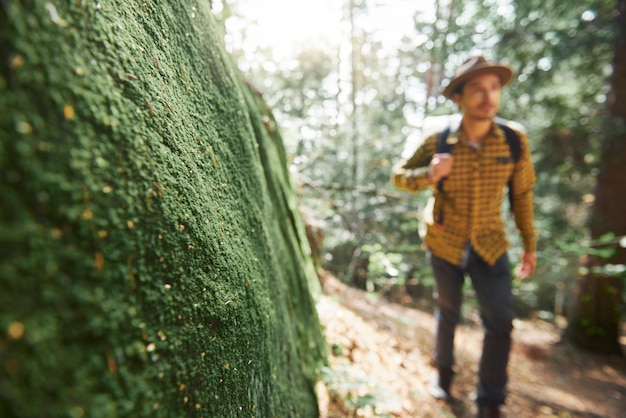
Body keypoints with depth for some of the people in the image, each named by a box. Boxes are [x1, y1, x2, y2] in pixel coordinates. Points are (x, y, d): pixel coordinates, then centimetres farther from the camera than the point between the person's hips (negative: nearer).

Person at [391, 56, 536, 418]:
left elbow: (522, 194, 1)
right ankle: (444, 369, 45)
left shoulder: (515, 140, -11)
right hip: (446, 245, -1)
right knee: (448, 313, 17)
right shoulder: (438, 143, -15)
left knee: (500, 323, -1)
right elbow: (399, 175, -5)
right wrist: (428, 175, -27)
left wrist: (530, 245, 5)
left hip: (491, 246, 1)